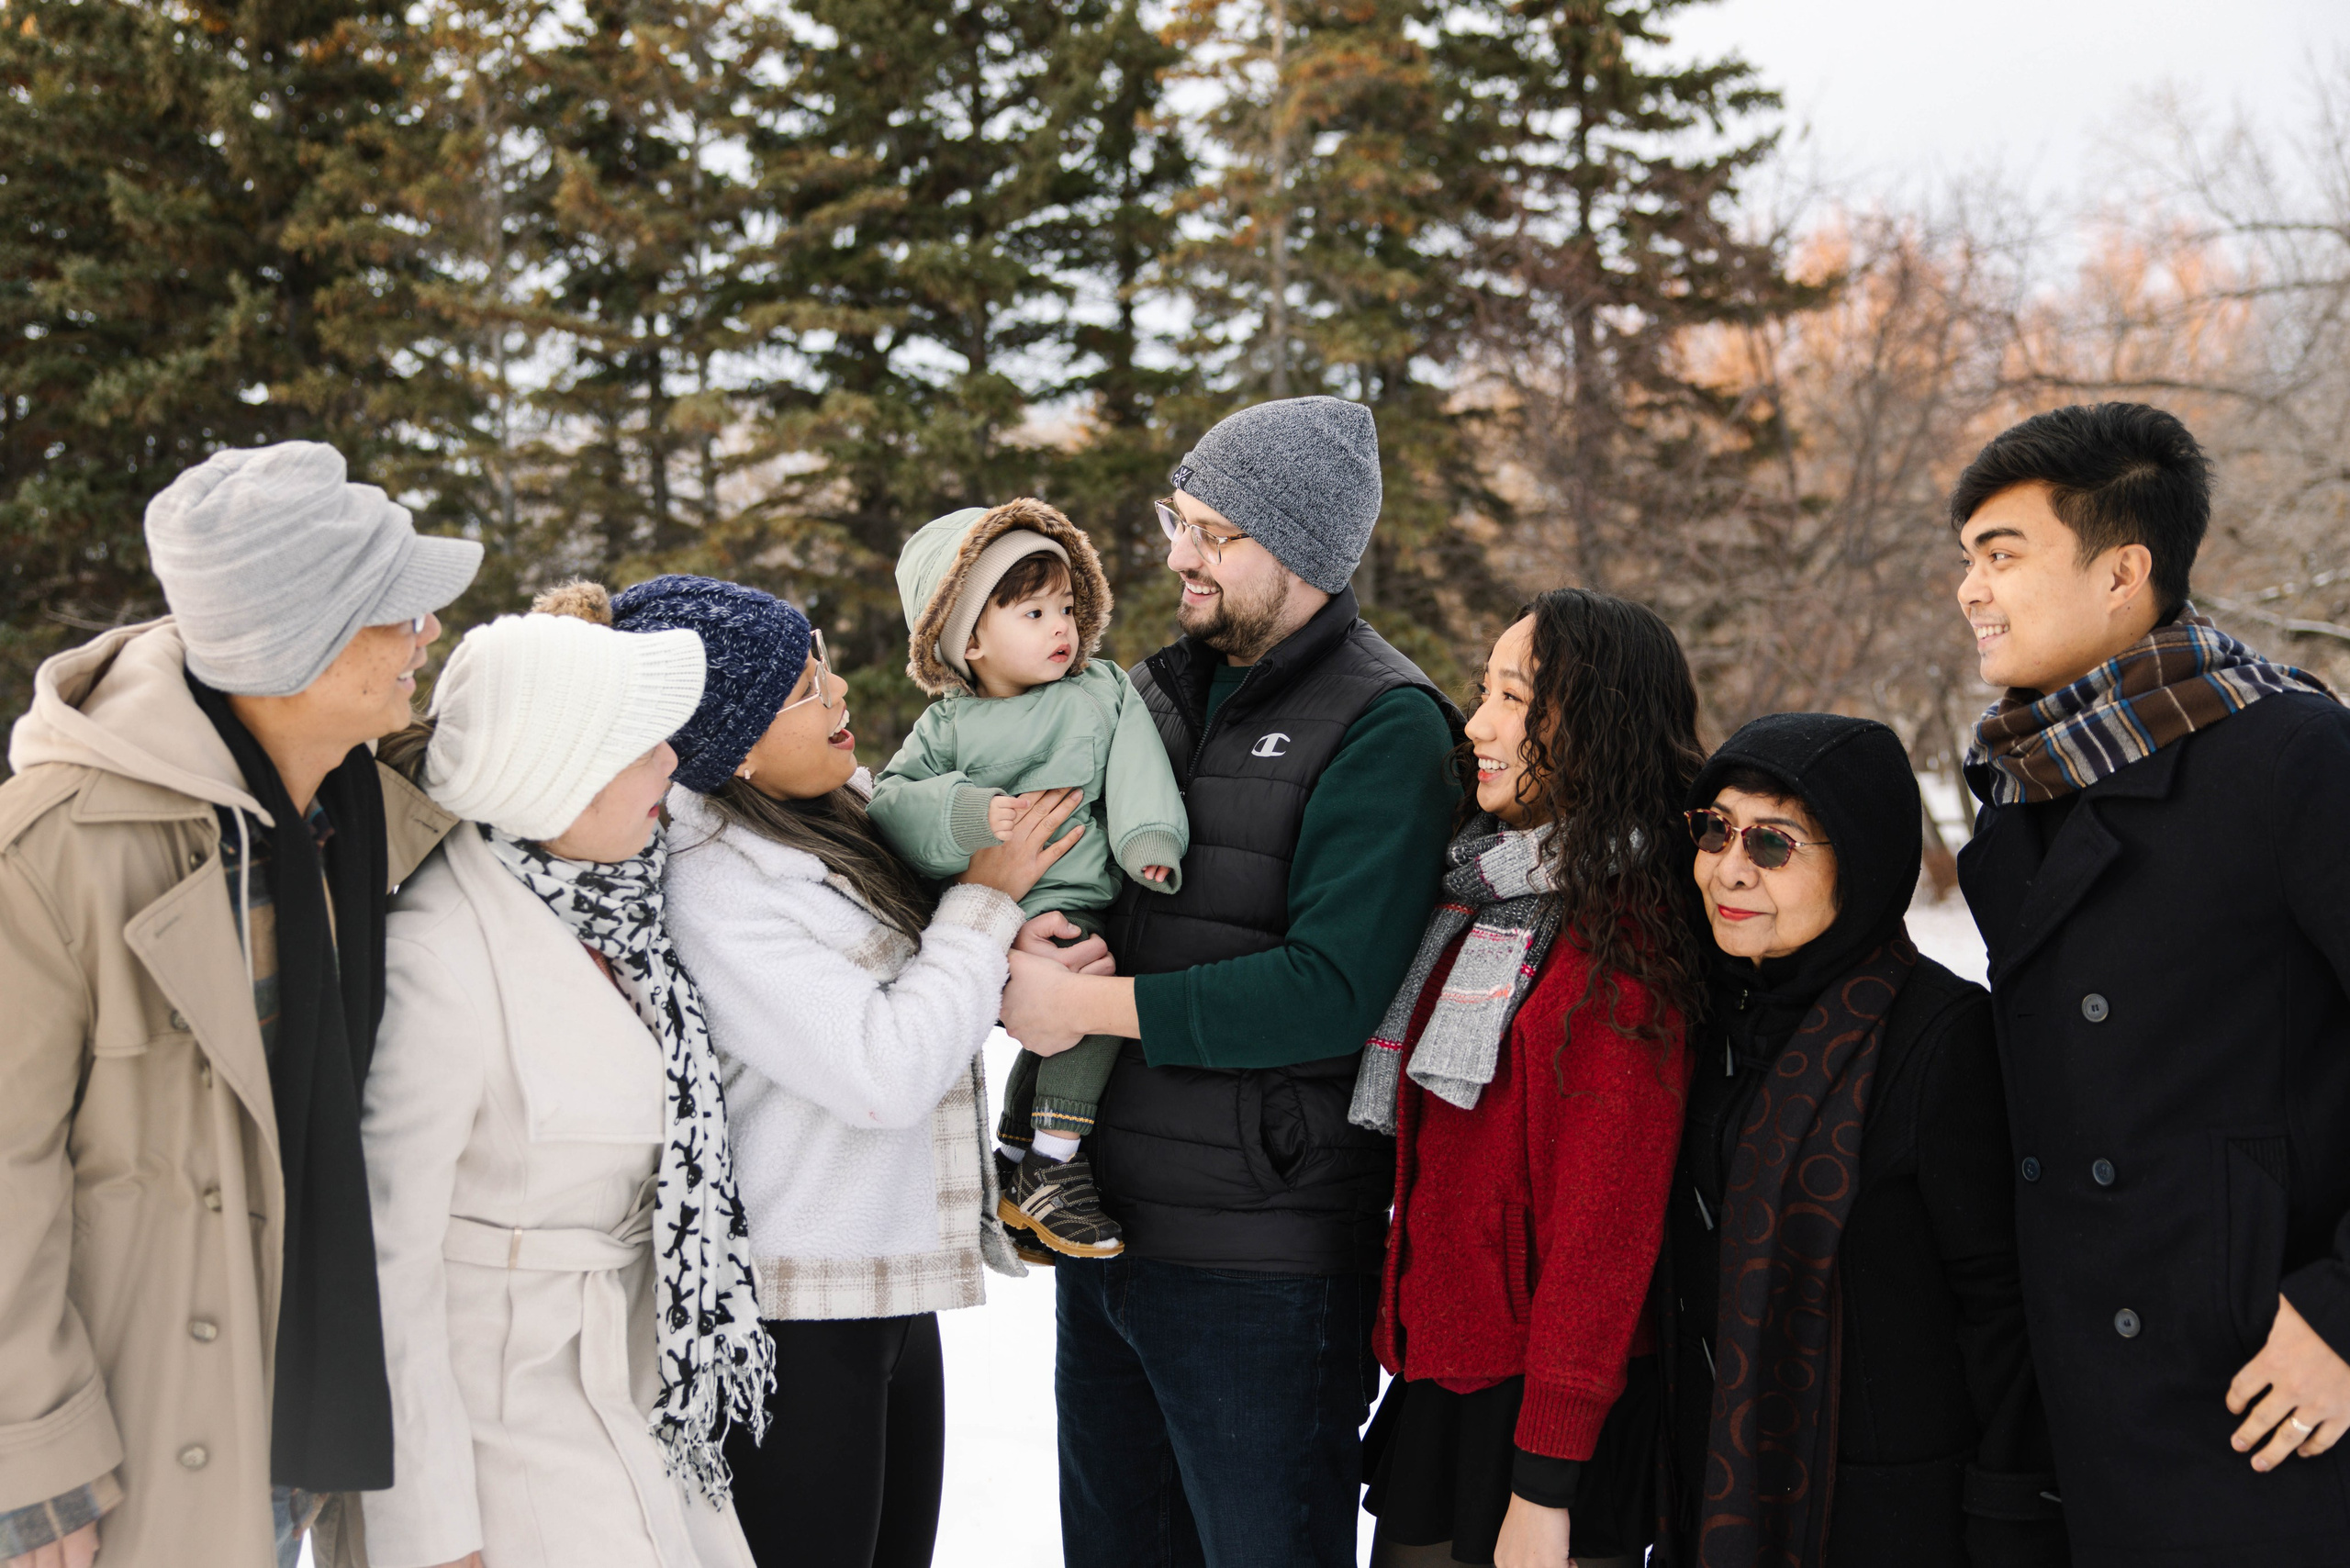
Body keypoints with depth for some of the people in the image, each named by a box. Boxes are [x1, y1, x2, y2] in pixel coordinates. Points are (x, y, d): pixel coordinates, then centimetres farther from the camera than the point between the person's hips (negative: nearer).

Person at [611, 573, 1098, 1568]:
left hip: (892, 1285, 9)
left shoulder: (849, 806, 6)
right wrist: (986, 900, -12)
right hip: (793, 1311, -8)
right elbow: (886, 1072, -22)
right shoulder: (710, 882, -20)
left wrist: (1009, 955, -5)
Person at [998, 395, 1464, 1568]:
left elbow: (1333, 989, -22)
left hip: (1260, 1261, -7)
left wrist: (1091, 1004, -21)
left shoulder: (1383, 728, -13)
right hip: (1103, 1227, 8)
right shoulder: (1158, 693, 11)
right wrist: (1009, 947, -7)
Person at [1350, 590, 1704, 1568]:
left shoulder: (1625, 936, -15)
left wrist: (1544, 1484, -19)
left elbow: (1606, 1219, -18)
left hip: (1545, 1401, -7)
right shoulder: (1477, 892, 10)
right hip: (1439, 1368, 7)